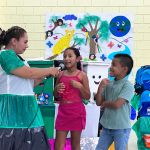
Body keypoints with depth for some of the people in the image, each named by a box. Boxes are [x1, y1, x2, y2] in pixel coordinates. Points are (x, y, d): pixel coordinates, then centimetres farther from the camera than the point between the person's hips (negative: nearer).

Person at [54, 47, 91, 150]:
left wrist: (80, 86, -16)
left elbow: (87, 96, -1)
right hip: (63, 111, 3)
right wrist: (57, 89, -6)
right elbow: (56, 96, 14)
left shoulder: (82, 75, -4)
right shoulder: (61, 74, 6)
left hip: (77, 111, -3)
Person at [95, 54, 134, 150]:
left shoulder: (128, 85, -15)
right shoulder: (108, 83, 3)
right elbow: (98, 102, 4)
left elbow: (116, 104, -24)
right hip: (107, 126, 6)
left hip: (121, 128, -6)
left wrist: (104, 103, -5)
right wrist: (100, 87, -10)